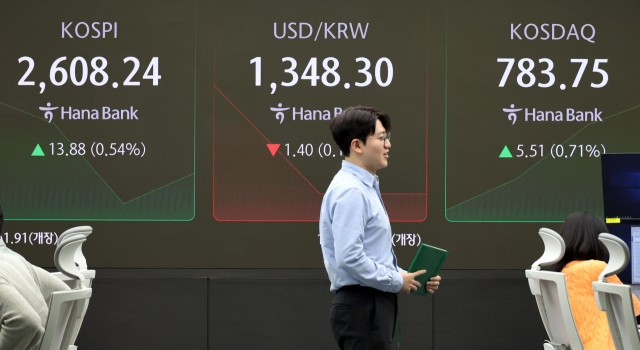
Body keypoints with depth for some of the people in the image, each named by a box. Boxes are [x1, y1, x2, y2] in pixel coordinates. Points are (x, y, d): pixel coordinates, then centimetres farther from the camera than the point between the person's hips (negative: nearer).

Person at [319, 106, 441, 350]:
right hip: (361, 306, -10)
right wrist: (397, 281, -14)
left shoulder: (366, 188, 17)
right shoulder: (350, 191, -16)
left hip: (375, 304, 10)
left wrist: (410, 279, 11)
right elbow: (349, 258, -25)